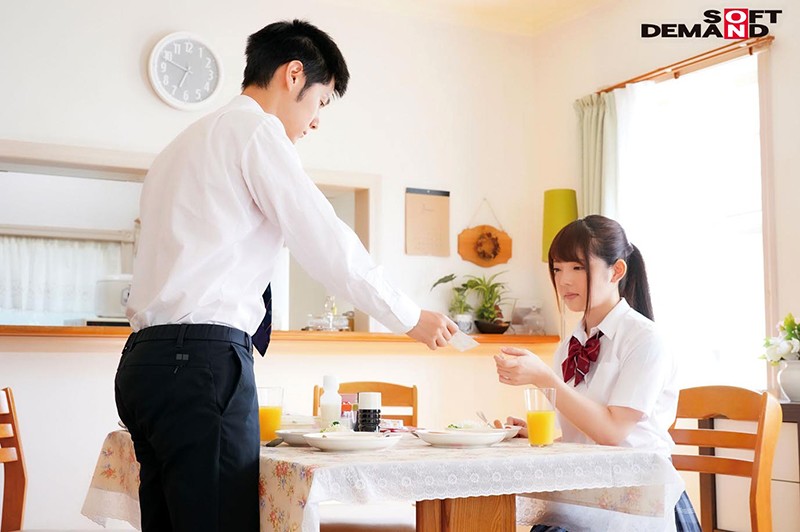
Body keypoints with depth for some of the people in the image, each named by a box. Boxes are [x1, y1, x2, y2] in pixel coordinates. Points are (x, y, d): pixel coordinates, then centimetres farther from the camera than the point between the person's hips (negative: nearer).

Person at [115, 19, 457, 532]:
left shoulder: (189, 141, 27)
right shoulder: (256, 129, -2)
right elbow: (327, 242, -7)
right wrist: (411, 317, 4)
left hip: (148, 358, 10)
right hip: (203, 357, -10)